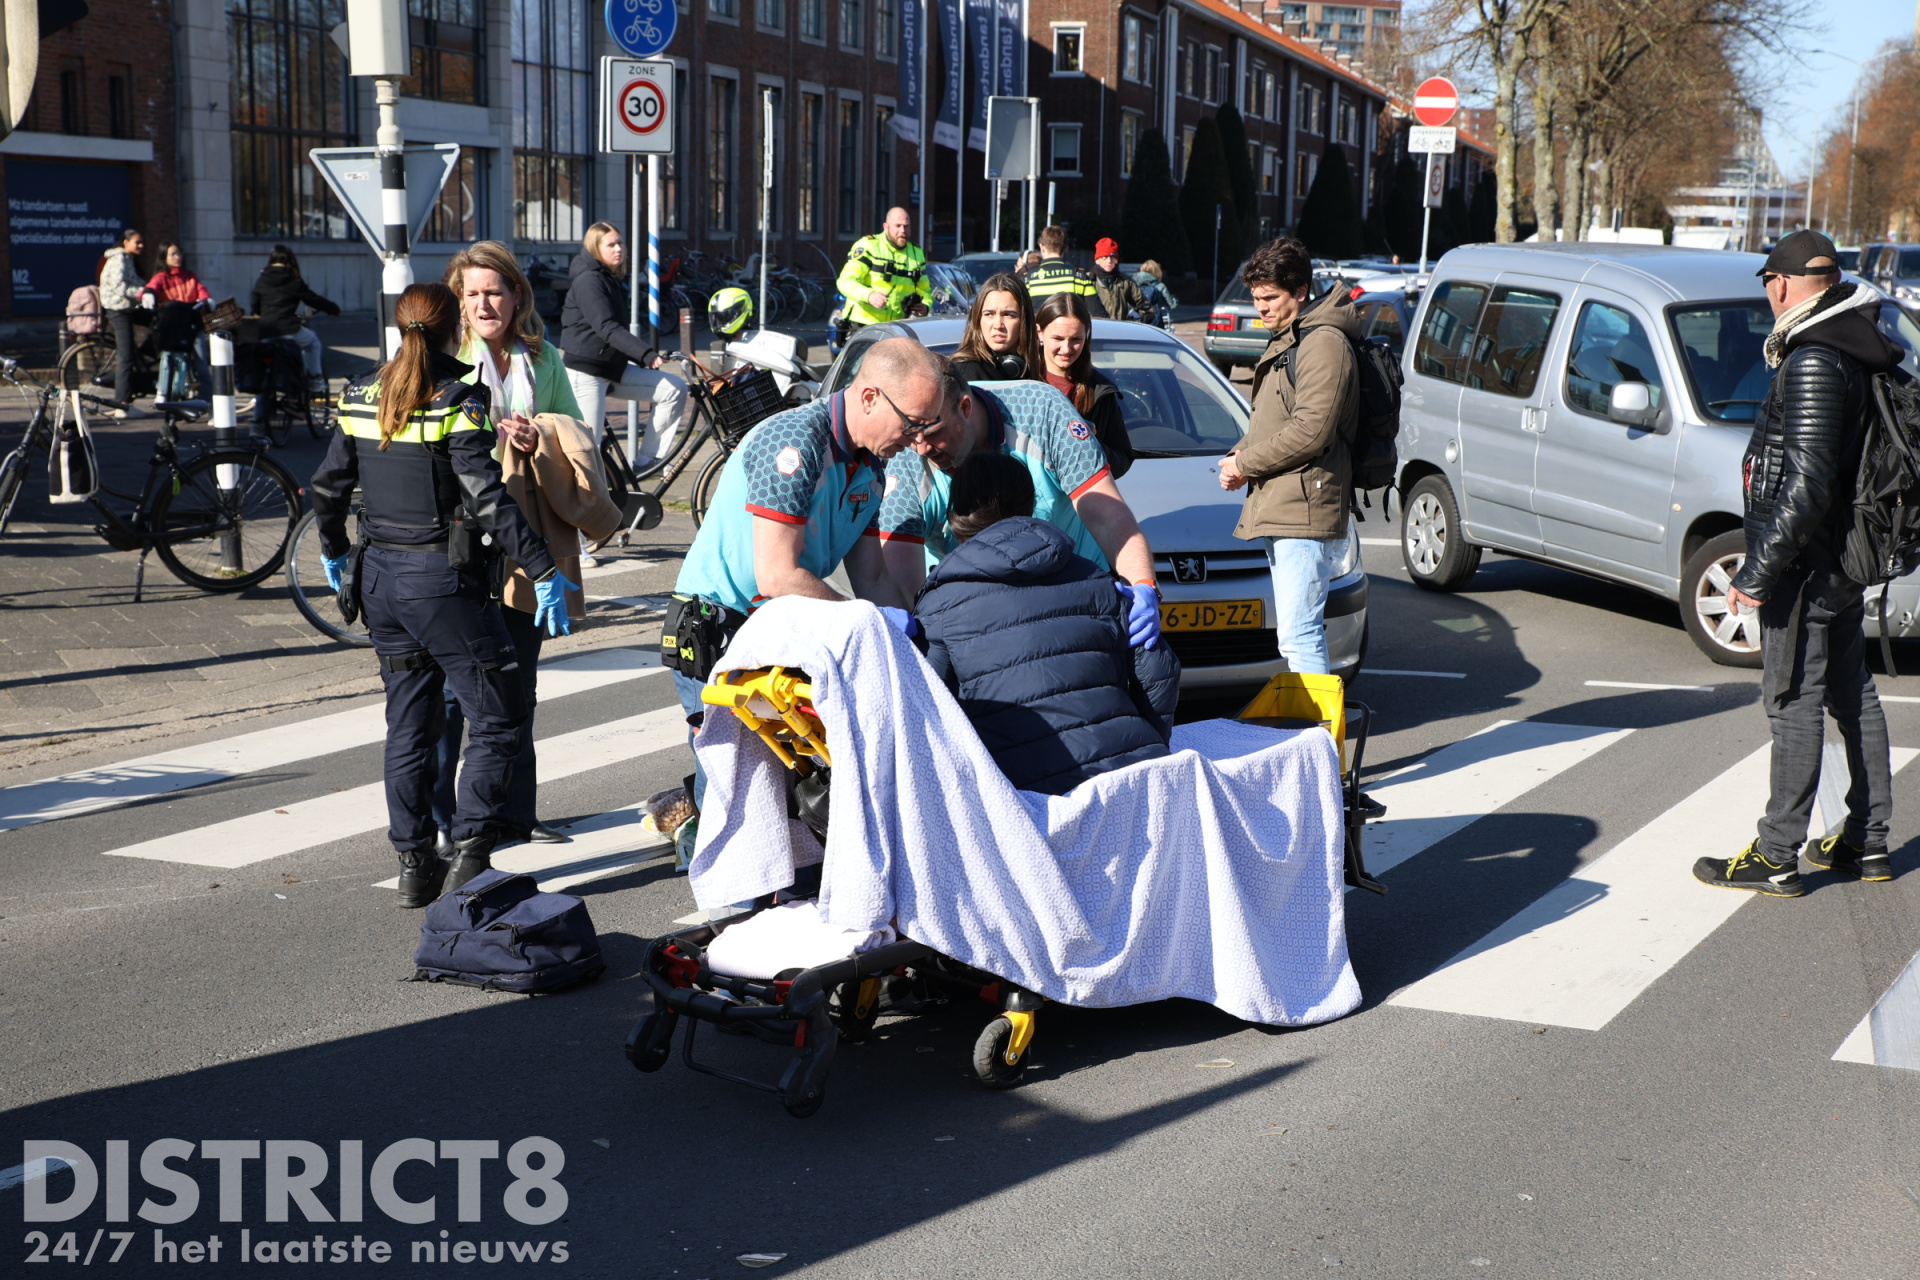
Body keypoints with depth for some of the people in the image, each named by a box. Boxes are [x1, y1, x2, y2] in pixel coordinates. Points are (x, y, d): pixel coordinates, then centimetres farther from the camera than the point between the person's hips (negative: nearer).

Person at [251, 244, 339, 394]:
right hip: (288, 329, -4)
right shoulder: (293, 282, 1)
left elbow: (254, 308, 16)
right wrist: (334, 309, 20)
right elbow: (313, 299, 7)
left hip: (263, 331, 5)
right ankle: (315, 380, 16)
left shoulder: (261, 281, 11)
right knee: (312, 340, 23)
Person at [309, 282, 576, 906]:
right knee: (497, 716, 4)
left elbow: (329, 486, 11)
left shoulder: (360, 395, 5)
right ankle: (470, 856, -2)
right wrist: (545, 572, -18)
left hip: (380, 574, 7)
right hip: (441, 578, -7)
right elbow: (488, 500, -20)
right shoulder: (458, 400, -13)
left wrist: (332, 551, 28)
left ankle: (414, 865, 18)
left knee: (409, 724, 14)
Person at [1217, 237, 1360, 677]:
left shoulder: (1322, 344, -12)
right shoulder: (1284, 341, 21)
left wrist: (1246, 464, -11)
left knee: (1298, 636, -14)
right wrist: (1239, 457, 6)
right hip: (1278, 508, 10)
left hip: (1306, 511, -10)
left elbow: (1312, 431, -20)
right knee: (1296, 631, 13)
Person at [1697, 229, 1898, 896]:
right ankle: (1868, 842, 25)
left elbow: (1806, 485, -25)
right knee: (1852, 695, 15)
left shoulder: (1813, 362, -20)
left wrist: (1757, 571, -21)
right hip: (1844, 561, 10)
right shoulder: (1860, 352, 10)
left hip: (1804, 564, -10)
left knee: (1794, 702, -4)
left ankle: (1776, 856, 2)